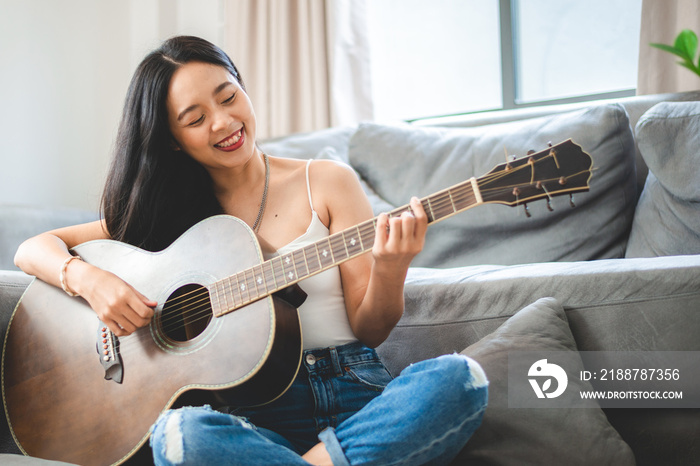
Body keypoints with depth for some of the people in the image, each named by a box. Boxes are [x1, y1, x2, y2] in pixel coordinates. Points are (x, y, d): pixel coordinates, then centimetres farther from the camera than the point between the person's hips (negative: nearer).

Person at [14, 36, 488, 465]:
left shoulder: (326, 183, 6)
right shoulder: (171, 213, 10)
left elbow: (368, 331, 4)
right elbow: (33, 249, 11)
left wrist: (389, 276, -18)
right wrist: (88, 279, -11)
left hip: (354, 397, 1)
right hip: (256, 415, 0)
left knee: (458, 379, -30)